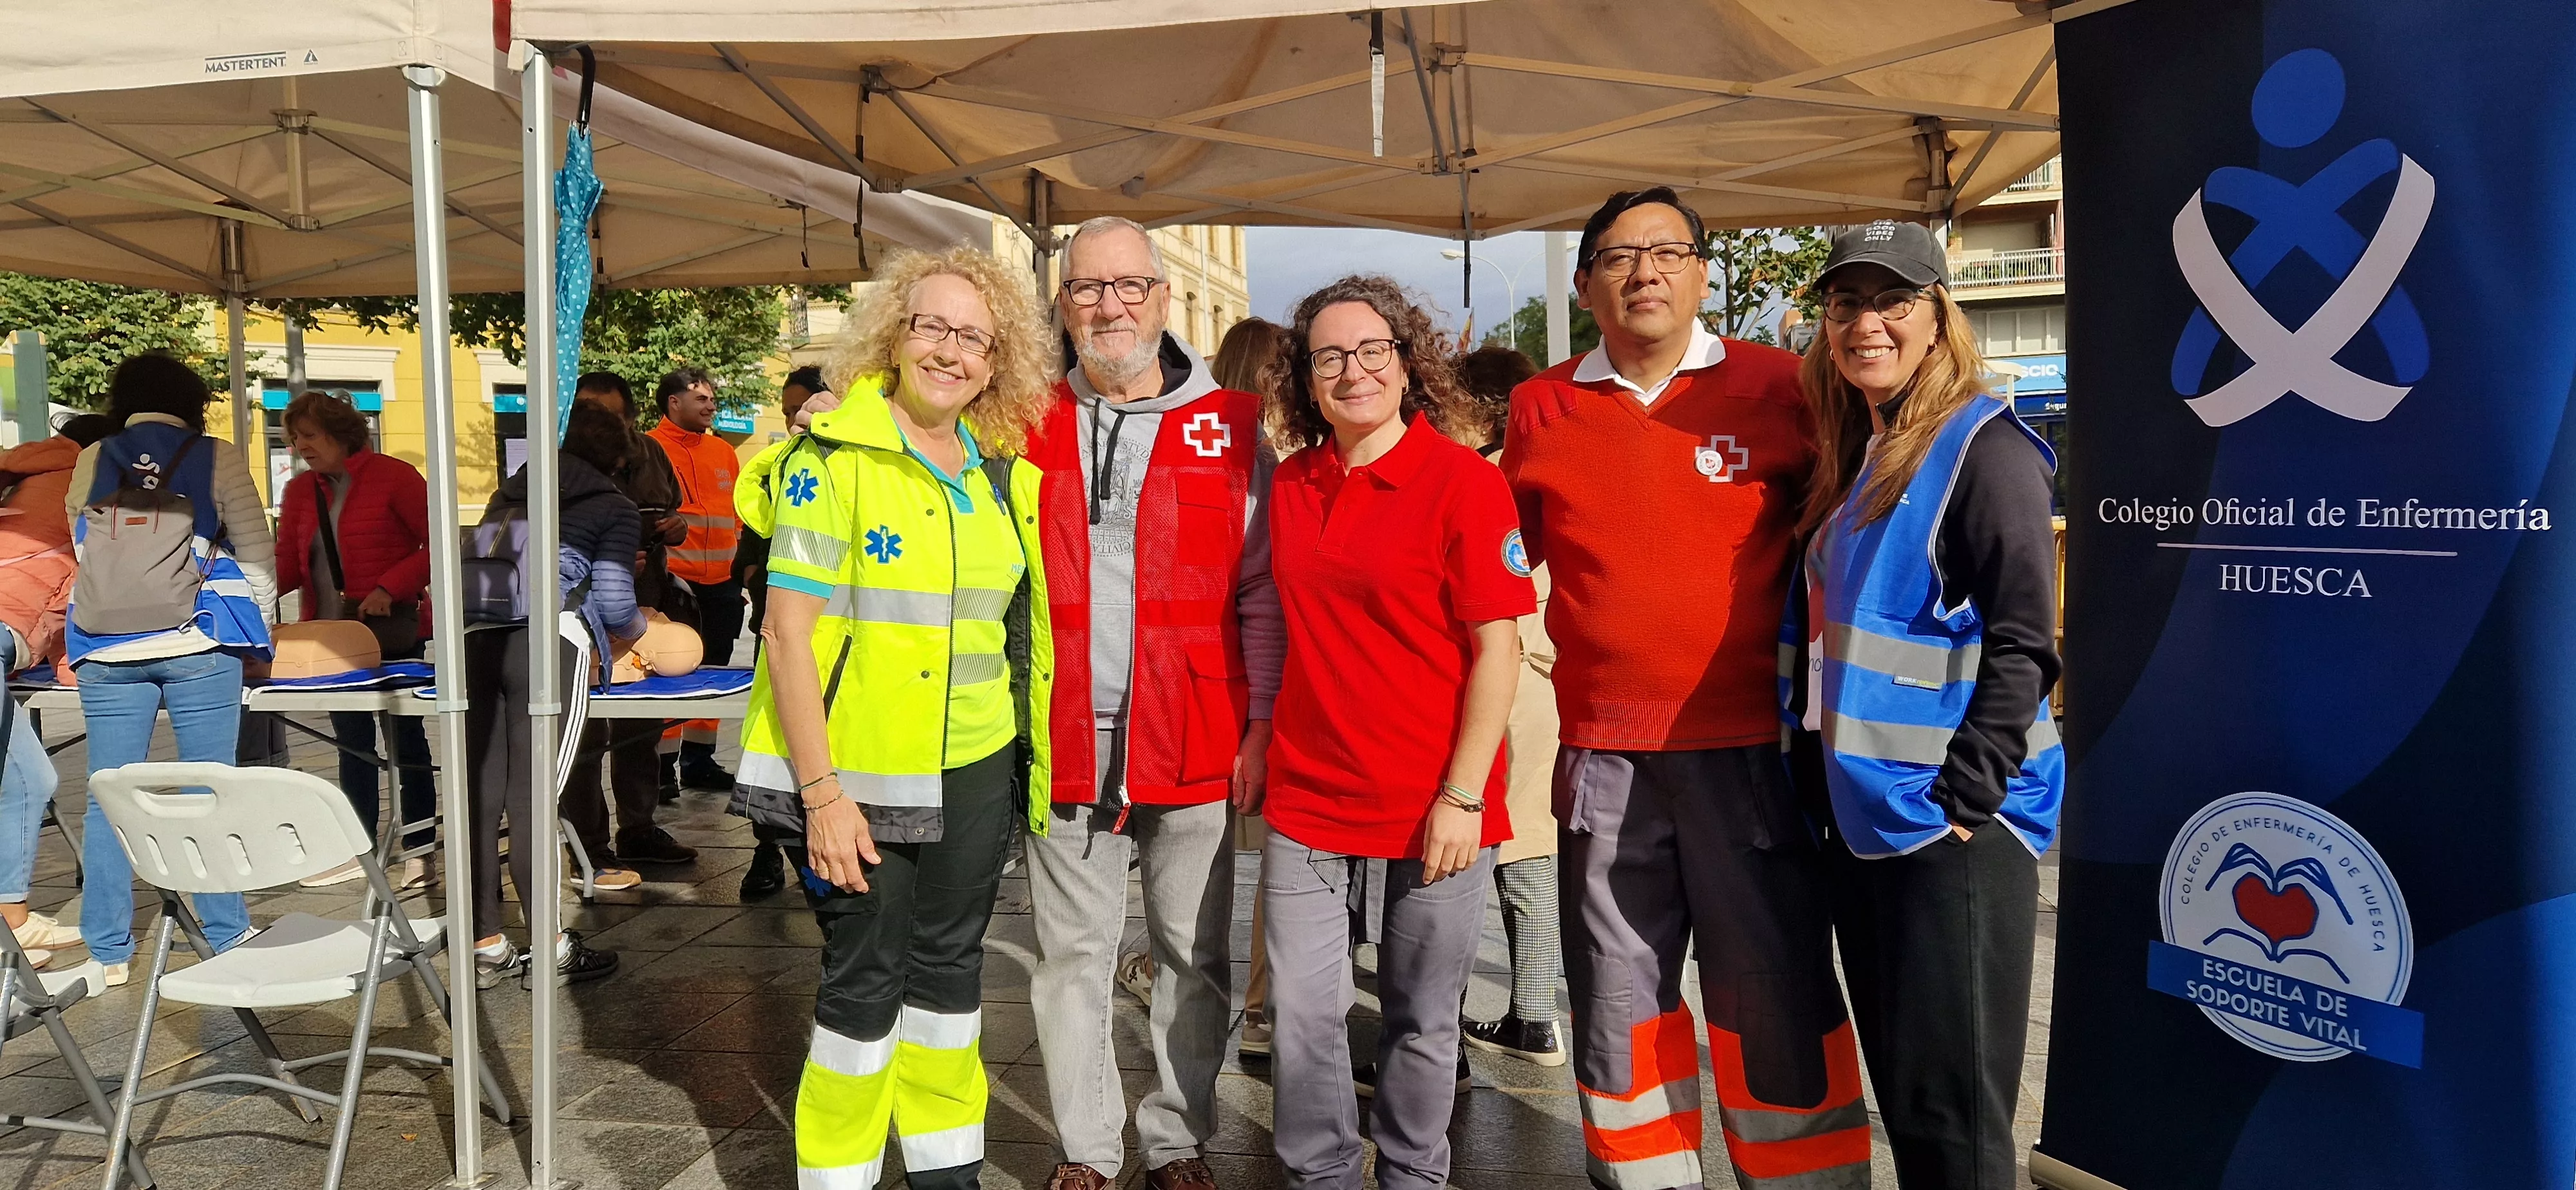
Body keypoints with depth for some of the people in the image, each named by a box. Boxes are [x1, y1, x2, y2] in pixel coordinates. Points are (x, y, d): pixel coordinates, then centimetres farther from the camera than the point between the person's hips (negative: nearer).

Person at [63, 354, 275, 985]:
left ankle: (109, 952, 10)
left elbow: (85, 549, 17)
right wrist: (255, 629, 13)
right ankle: (226, 938, 8)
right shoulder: (216, 458, 3)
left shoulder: (91, 462, 10)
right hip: (200, 646, -2)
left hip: (107, 650, 2)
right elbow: (257, 554, 2)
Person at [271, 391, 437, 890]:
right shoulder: (299, 492, 9)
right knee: (351, 740, 14)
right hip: (332, 633, 6)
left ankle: (417, 851, 9)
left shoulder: (393, 476, -9)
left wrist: (390, 587, -20)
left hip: (390, 630, -6)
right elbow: (287, 565, 6)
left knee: (405, 736, 2)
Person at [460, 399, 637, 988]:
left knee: (479, 795, 6)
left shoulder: (511, 492, 28)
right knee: (532, 797, -2)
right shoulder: (615, 508, 12)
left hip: (475, 636, 5)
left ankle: (486, 946, 13)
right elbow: (613, 602, 2)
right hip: (542, 640, -5)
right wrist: (640, 627, 24)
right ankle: (548, 948, 6)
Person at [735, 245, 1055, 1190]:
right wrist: (821, 794, -17)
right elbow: (789, 633, -13)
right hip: (858, 771, -5)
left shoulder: (1005, 471, 6)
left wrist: (1032, 758, 10)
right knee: (865, 978, 4)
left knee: (950, 965, 16)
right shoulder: (835, 458, -11)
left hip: (974, 771, 5)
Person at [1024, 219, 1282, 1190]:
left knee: (1195, 957, 10)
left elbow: (1263, 590, 2)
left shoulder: (1233, 429, 2)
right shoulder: (1028, 428, 6)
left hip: (1199, 745, -1)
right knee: (1073, 957, 10)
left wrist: (1264, 720, -4)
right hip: (1063, 743, 1)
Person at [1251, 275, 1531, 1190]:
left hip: (1432, 803, -4)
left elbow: (1497, 648, -11)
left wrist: (1463, 797, -15)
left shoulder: (1463, 482, -9)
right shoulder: (1294, 482, 6)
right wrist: (1259, 743, 13)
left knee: (1420, 1019, 10)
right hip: (1308, 794, 4)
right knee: (1300, 1011, 6)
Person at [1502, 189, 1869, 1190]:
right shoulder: (1540, 410, 8)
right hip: (1603, 756, 3)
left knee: (1777, 997, 3)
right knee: (1618, 1000, 12)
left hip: (1750, 745, -2)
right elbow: (1508, 556, 20)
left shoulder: (1778, 388, 0)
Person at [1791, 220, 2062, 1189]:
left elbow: (2024, 645, -16)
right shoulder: (1855, 456, 14)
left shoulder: (1984, 448, -10)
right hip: (1865, 817, 8)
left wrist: (1963, 801, -19)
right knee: (1897, 1083, 16)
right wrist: (1823, 769, 13)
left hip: (1951, 827, -8)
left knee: (1948, 1105, -1)